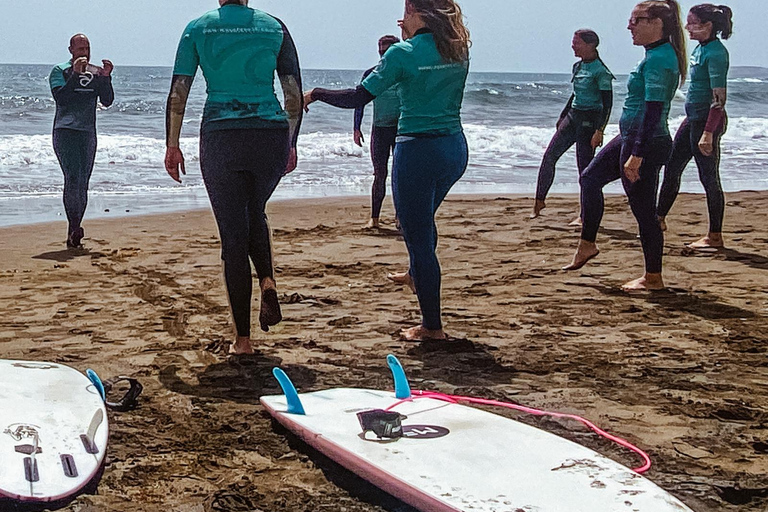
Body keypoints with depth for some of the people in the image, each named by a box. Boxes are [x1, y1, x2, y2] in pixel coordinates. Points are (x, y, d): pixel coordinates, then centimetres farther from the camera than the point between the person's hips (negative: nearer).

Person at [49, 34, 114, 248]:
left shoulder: (97, 72, 11)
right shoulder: (60, 71, 1)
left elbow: (107, 101, 3)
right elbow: (60, 97, -14)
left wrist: (106, 78, -11)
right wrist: (75, 74, -21)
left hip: (88, 133, 4)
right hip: (65, 132, -4)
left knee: (83, 184, 5)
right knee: (73, 178, -19)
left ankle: (73, 235, 12)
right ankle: (74, 227, -20)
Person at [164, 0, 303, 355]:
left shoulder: (198, 29, 4)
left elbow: (178, 93, 2)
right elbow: (294, 93, 4)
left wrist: (172, 145, 9)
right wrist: (291, 145, 13)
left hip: (221, 139, -1)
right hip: (271, 137, 1)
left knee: (233, 233, 6)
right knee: (255, 213, 28)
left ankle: (243, 338, 7)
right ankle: (267, 281, 0)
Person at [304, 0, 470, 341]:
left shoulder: (404, 53, -12)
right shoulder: (458, 51, 5)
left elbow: (358, 98, -13)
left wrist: (315, 94, 2)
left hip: (418, 152, -7)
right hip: (455, 148, 7)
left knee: (419, 238, 3)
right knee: (423, 218, 31)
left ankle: (432, 326, 9)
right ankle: (417, 276, 48)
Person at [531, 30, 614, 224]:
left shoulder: (600, 71, -15)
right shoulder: (578, 66, 9)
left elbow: (607, 104, -16)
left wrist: (599, 131, -21)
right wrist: (563, 116, 25)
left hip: (589, 120, -8)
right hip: (573, 116, 8)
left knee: (585, 166, -3)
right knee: (549, 157, 3)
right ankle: (539, 201, 14)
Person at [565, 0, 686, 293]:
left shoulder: (659, 58, -20)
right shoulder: (659, 54, 12)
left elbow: (653, 111, -25)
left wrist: (637, 155, -26)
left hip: (646, 142, -11)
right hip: (631, 138, 11)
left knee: (643, 210, -1)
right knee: (590, 178, 19)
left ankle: (653, 278, 11)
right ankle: (587, 245, 28)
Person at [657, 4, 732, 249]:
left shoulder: (716, 53, -18)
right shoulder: (700, 48, 10)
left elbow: (719, 98, -23)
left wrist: (708, 133, -27)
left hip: (707, 120, -10)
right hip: (692, 118, 10)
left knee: (709, 177, -2)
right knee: (672, 169, 15)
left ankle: (715, 236, 7)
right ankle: (659, 219, 27)